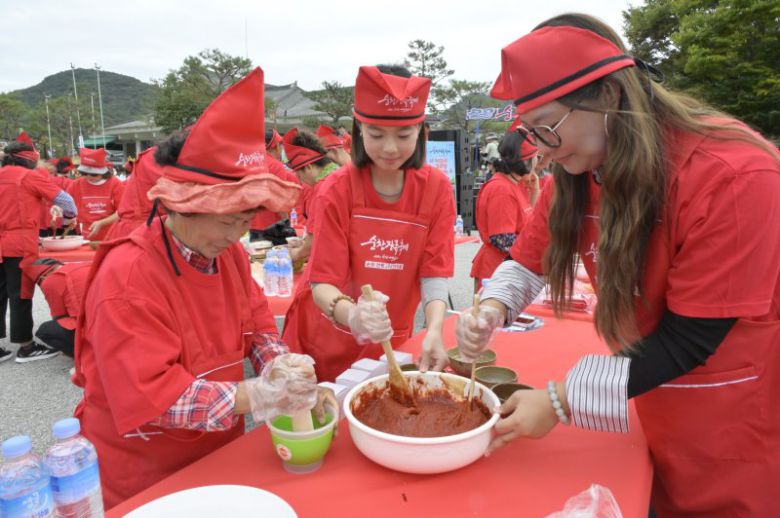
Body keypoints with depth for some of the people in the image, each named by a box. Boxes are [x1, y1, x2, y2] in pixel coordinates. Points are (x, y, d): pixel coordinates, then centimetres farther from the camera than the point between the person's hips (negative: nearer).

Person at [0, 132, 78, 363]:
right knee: (20, 295, 1)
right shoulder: (31, 176, -4)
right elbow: (63, 198, -4)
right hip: (20, 245, -6)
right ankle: (26, 347, 10)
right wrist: (69, 217, 15)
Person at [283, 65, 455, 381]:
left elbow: (434, 273, -11)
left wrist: (434, 330, -29)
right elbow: (322, 283, -19)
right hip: (327, 345, -1)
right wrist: (352, 314, -40)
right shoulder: (336, 190, -16)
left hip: (389, 343, 2)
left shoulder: (437, 188, -10)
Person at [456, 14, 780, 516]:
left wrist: (561, 400, -26)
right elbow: (529, 259, 3)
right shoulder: (576, 174, -7)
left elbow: (690, 340, -25)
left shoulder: (731, 175, -28)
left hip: (738, 422, -5)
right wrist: (492, 309, -19)